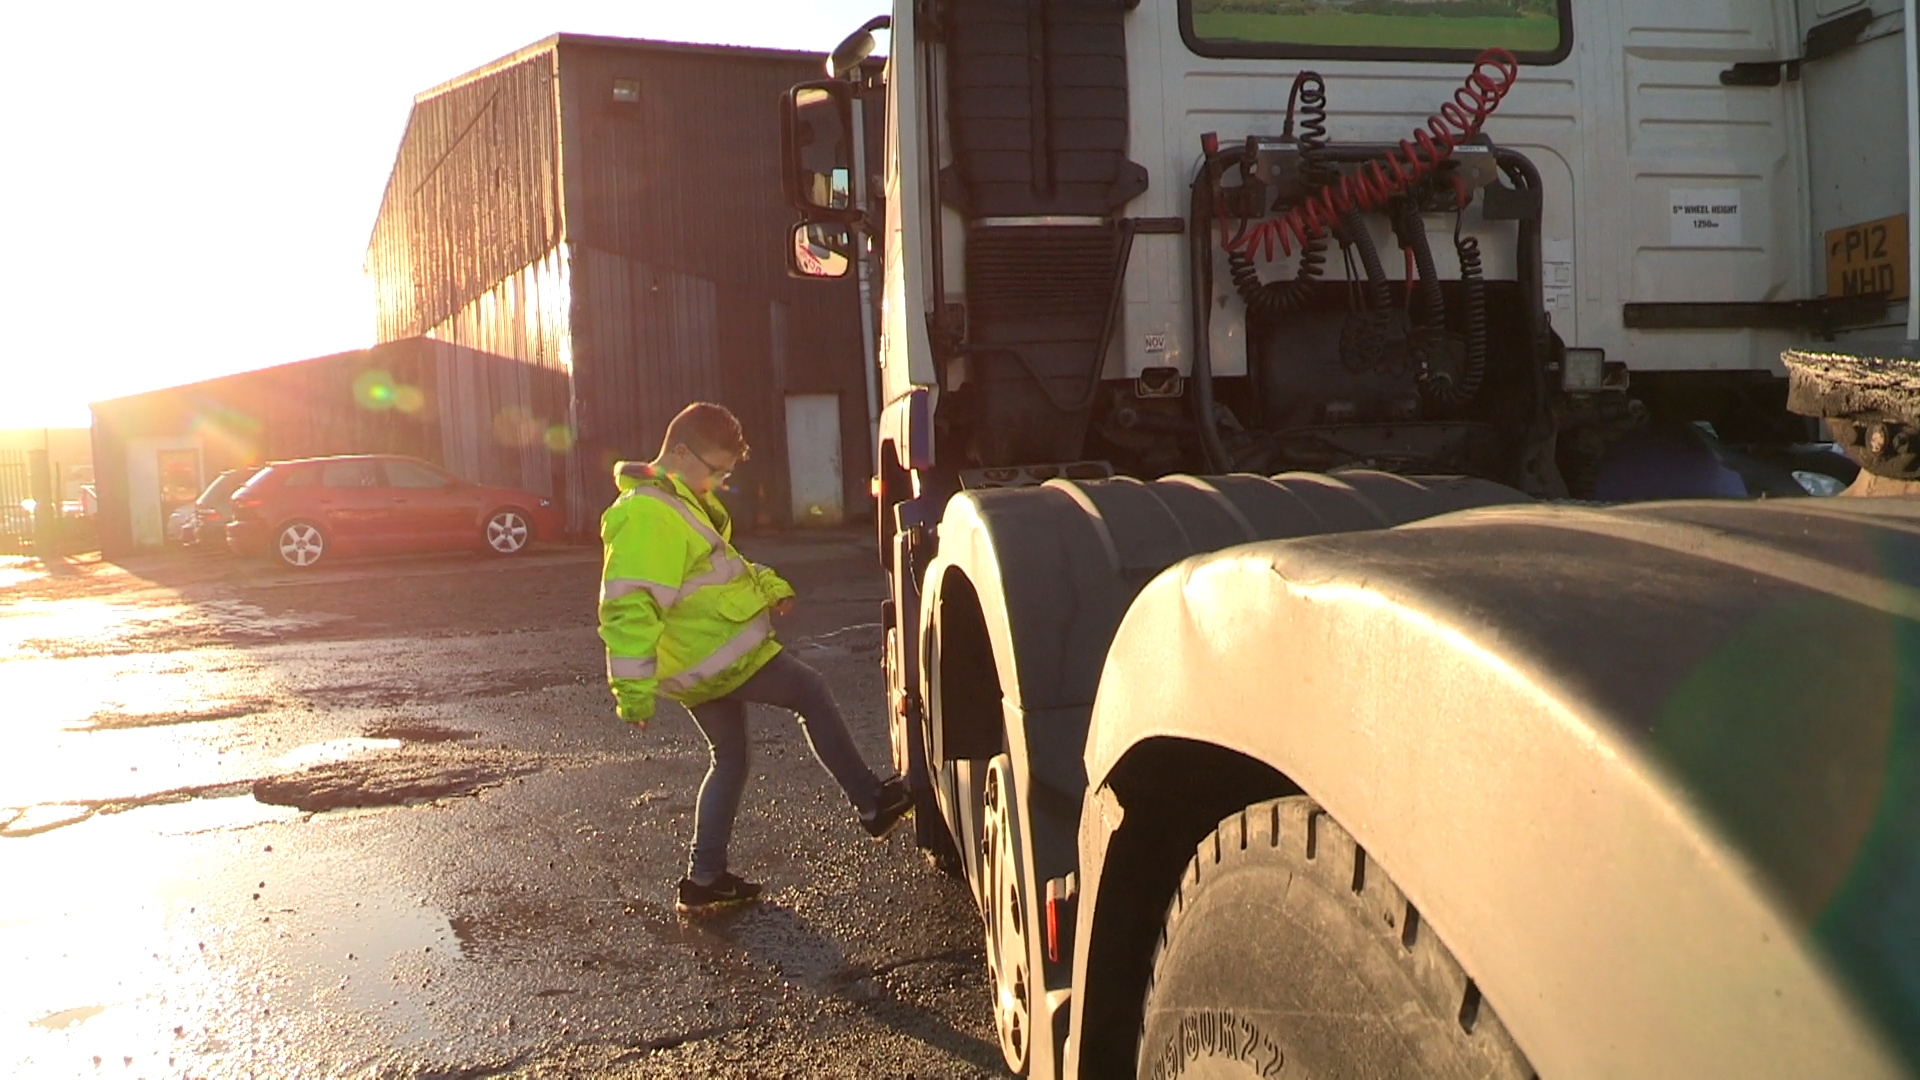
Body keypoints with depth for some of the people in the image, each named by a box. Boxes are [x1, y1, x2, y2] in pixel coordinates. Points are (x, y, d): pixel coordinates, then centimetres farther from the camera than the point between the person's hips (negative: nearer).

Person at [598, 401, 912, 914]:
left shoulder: (684, 501, 13)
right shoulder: (646, 516, -21)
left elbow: (720, 562, 26)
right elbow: (628, 608, -26)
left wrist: (768, 585, 10)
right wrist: (633, 689, -29)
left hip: (700, 663, 11)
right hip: (718, 656, -11)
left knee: (729, 760, 16)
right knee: (812, 693, -1)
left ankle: (705, 880, 21)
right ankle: (872, 803, 7)